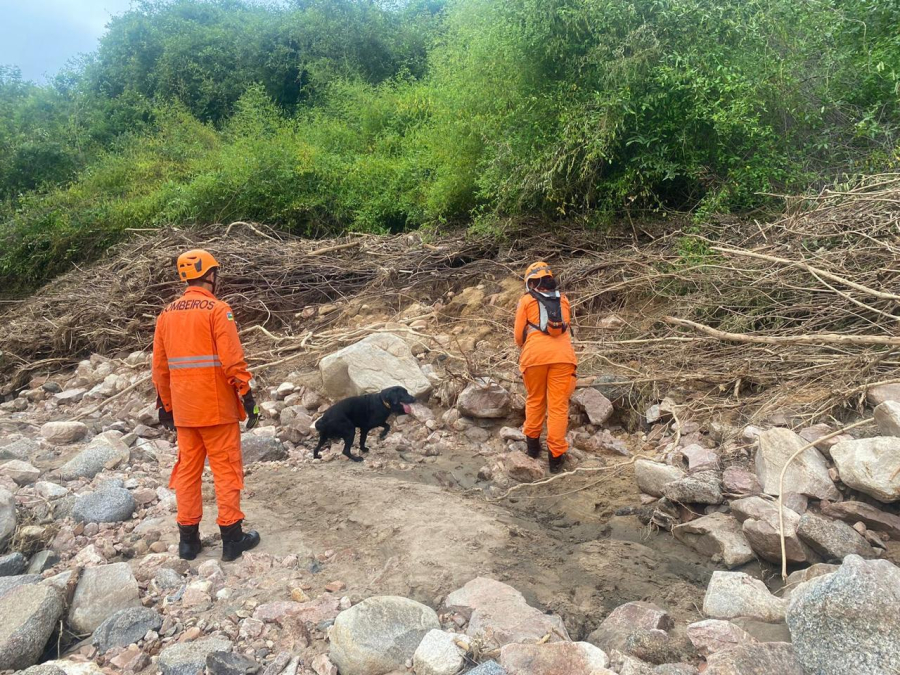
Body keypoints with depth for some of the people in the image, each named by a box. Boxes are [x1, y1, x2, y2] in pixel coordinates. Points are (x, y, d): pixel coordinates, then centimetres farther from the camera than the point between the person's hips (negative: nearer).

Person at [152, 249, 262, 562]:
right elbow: (233, 360, -17)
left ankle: (188, 539, 19)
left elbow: (159, 366, 14)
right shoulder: (217, 309, -10)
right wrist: (247, 397, -10)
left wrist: (165, 404, 21)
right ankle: (232, 537, 9)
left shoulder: (167, 313, 10)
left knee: (188, 469, 13)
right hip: (217, 406, -6)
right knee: (227, 470, 3)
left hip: (184, 408, 6)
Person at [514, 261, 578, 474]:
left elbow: (519, 336, 9)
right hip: (562, 356, 1)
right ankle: (556, 456, 3)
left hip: (535, 356, -1)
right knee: (558, 406, 3)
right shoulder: (563, 300, 17)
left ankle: (533, 443, 29)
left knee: (535, 400, 19)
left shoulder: (527, 300, 9)